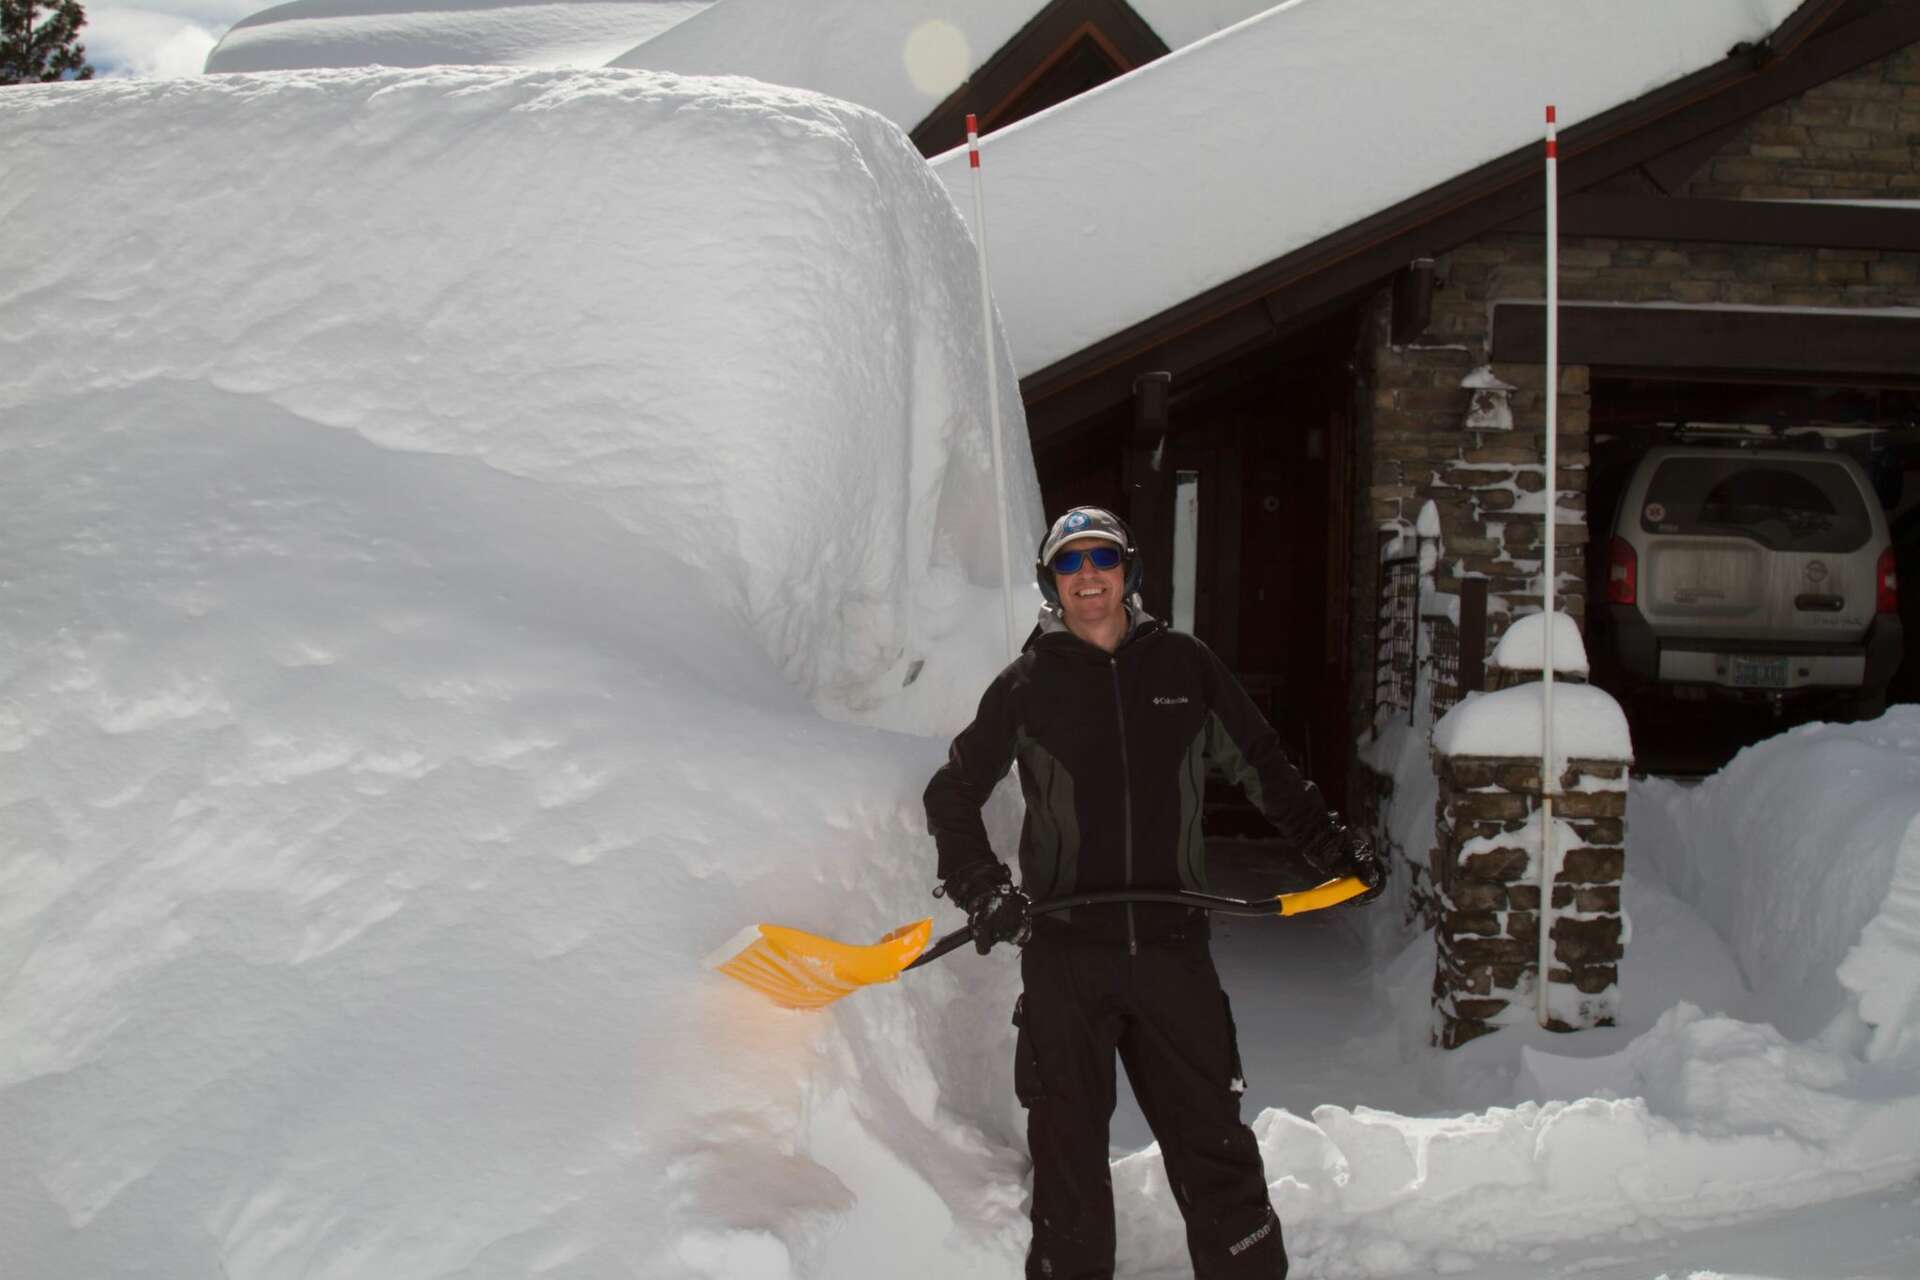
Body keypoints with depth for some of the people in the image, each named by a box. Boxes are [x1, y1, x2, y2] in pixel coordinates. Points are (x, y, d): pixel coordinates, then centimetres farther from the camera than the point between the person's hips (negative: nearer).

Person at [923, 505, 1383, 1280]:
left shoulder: (1184, 666, 7)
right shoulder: (1028, 685, 4)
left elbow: (1263, 766, 18)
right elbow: (953, 793, 11)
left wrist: (1332, 846, 13)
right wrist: (979, 887, -2)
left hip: (1172, 948, 1)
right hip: (1063, 952, 0)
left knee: (1213, 1143, 3)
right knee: (1067, 1150, 7)